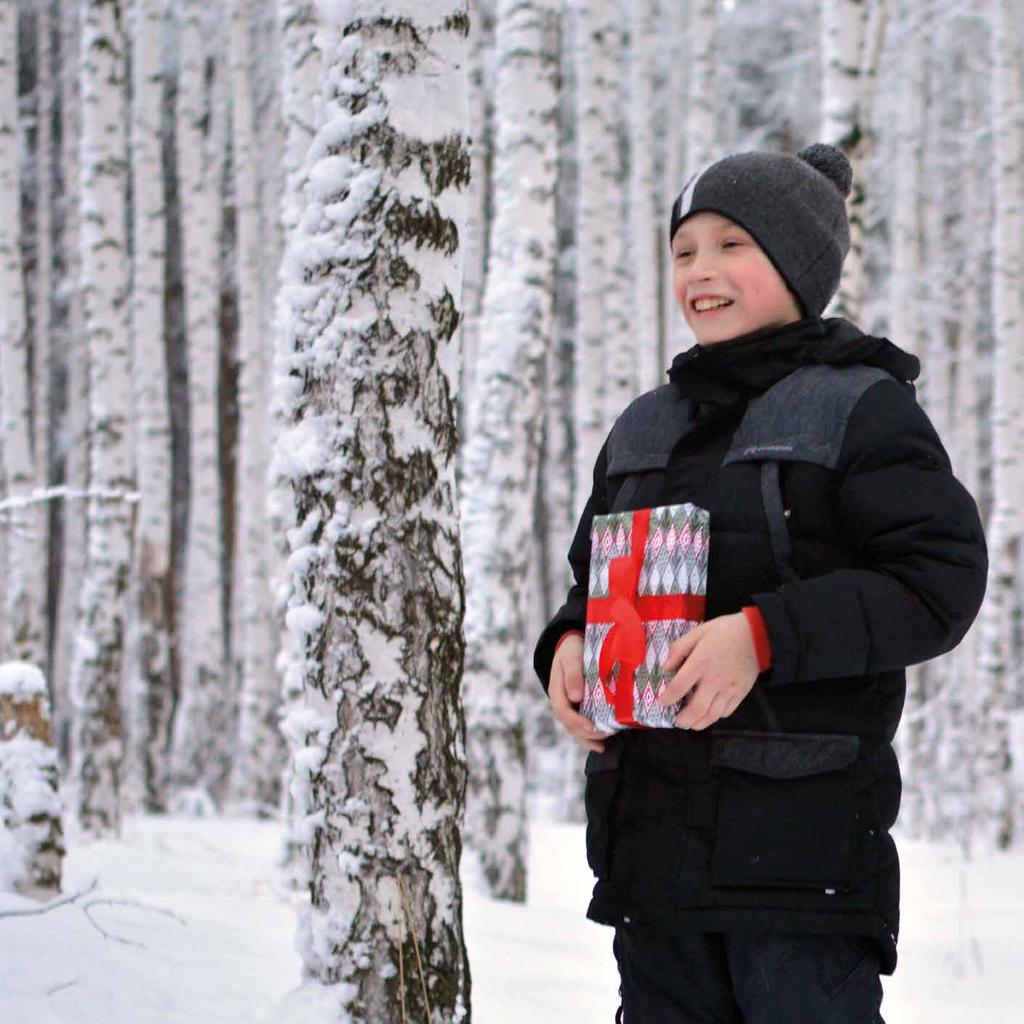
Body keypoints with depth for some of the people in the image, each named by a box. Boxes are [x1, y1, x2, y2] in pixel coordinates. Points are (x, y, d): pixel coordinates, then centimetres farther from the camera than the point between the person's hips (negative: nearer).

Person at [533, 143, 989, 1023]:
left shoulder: (862, 407, -3)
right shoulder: (643, 429, 18)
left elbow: (942, 580, -12)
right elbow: (594, 576, 25)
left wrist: (766, 635, -22)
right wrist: (569, 643, 1)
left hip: (802, 834, -7)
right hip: (651, 831, 7)